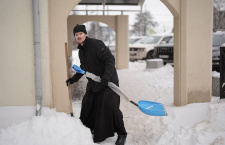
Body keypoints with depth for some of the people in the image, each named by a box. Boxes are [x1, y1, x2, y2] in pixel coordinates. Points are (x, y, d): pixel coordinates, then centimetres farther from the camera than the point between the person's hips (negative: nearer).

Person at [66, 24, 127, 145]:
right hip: (93, 84, 8)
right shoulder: (81, 51, 13)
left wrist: (106, 77, -31)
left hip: (108, 82, -8)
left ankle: (121, 135, 0)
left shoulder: (96, 44, -15)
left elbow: (110, 59, -22)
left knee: (110, 106, -15)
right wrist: (72, 79, 30)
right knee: (87, 105, 10)